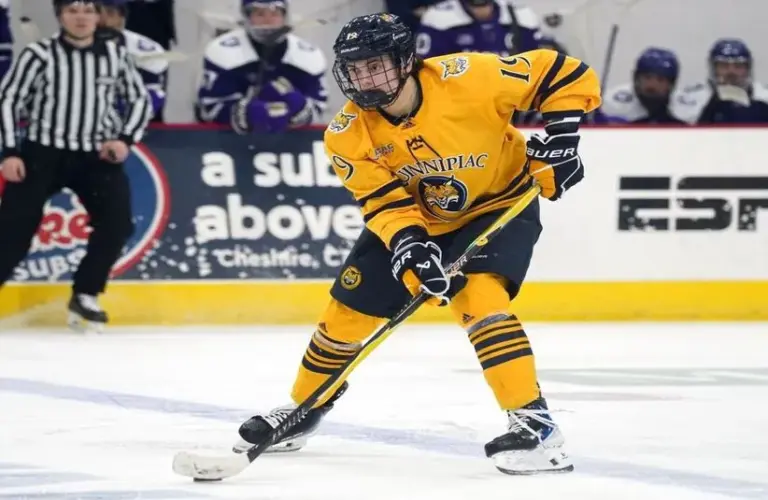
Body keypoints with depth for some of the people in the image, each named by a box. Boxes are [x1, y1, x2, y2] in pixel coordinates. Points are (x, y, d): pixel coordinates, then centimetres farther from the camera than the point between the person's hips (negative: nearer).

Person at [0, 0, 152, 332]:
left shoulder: (114, 54, 4)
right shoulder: (40, 54, -6)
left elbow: (140, 99, 13)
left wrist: (125, 139, -3)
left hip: (96, 155, 3)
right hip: (43, 153, -3)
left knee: (117, 222, -13)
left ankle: (84, 296, 4)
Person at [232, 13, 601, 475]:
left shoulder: (467, 77, -31)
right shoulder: (350, 134, -19)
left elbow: (564, 74, -22)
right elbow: (385, 201, -19)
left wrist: (561, 135, -28)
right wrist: (408, 244, -37)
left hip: (499, 204, -4)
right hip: (416, 217, 4)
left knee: (480, 297, -29)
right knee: (348, 310, 5)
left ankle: (535, 424, -28)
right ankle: (303, 410, 28)